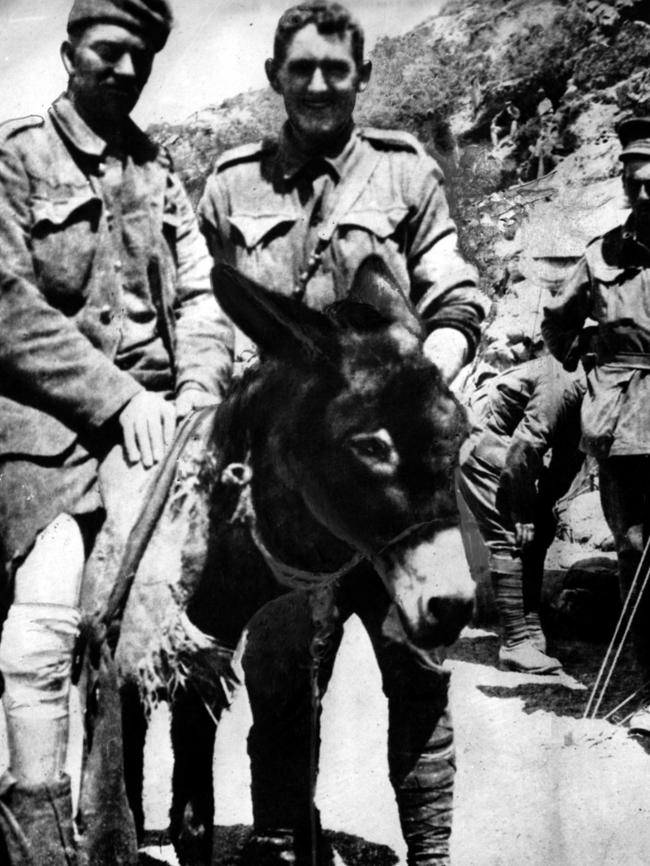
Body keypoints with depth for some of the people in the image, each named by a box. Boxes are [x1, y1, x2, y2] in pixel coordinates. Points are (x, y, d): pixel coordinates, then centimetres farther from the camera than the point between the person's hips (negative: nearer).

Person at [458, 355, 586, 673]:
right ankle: (516, 645, -15)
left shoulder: (582, 394, 4)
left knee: (539, 530, 7)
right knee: (510, 539, -15)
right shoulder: (564, 385, -25)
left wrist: (546, 504, 2)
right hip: (482, 442, -10)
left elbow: (568, 455, 9)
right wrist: (522, 515, -22)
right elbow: (524, 448, -28)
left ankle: (530, 630, 11)